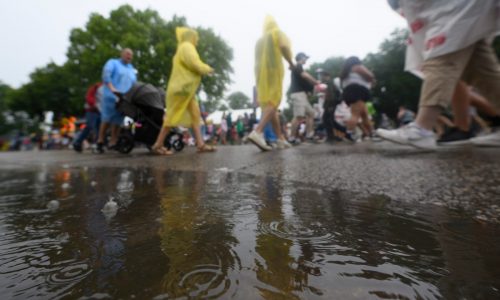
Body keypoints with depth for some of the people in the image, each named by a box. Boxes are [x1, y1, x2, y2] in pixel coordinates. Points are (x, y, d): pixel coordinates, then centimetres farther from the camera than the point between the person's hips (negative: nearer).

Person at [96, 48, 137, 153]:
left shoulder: (132, 69, 26)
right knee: (106, 120, -5)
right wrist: (111, 88, -22)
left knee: (117, 122, 1)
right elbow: (106, 74, -7)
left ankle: (113, 143, 5)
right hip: (111, 97, -4)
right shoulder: (113, 62, 11)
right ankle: (100, 142, 7)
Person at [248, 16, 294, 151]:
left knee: (269, 104, 3)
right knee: (273, 103, -15)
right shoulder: (276, 32, 8)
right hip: (273, 70, -6)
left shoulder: (259, 40, 25)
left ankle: (281, 138, 3)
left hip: (261, 73, 6)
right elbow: (284, 46, -9)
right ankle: (257, 132, -36)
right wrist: (291, 62, 3)